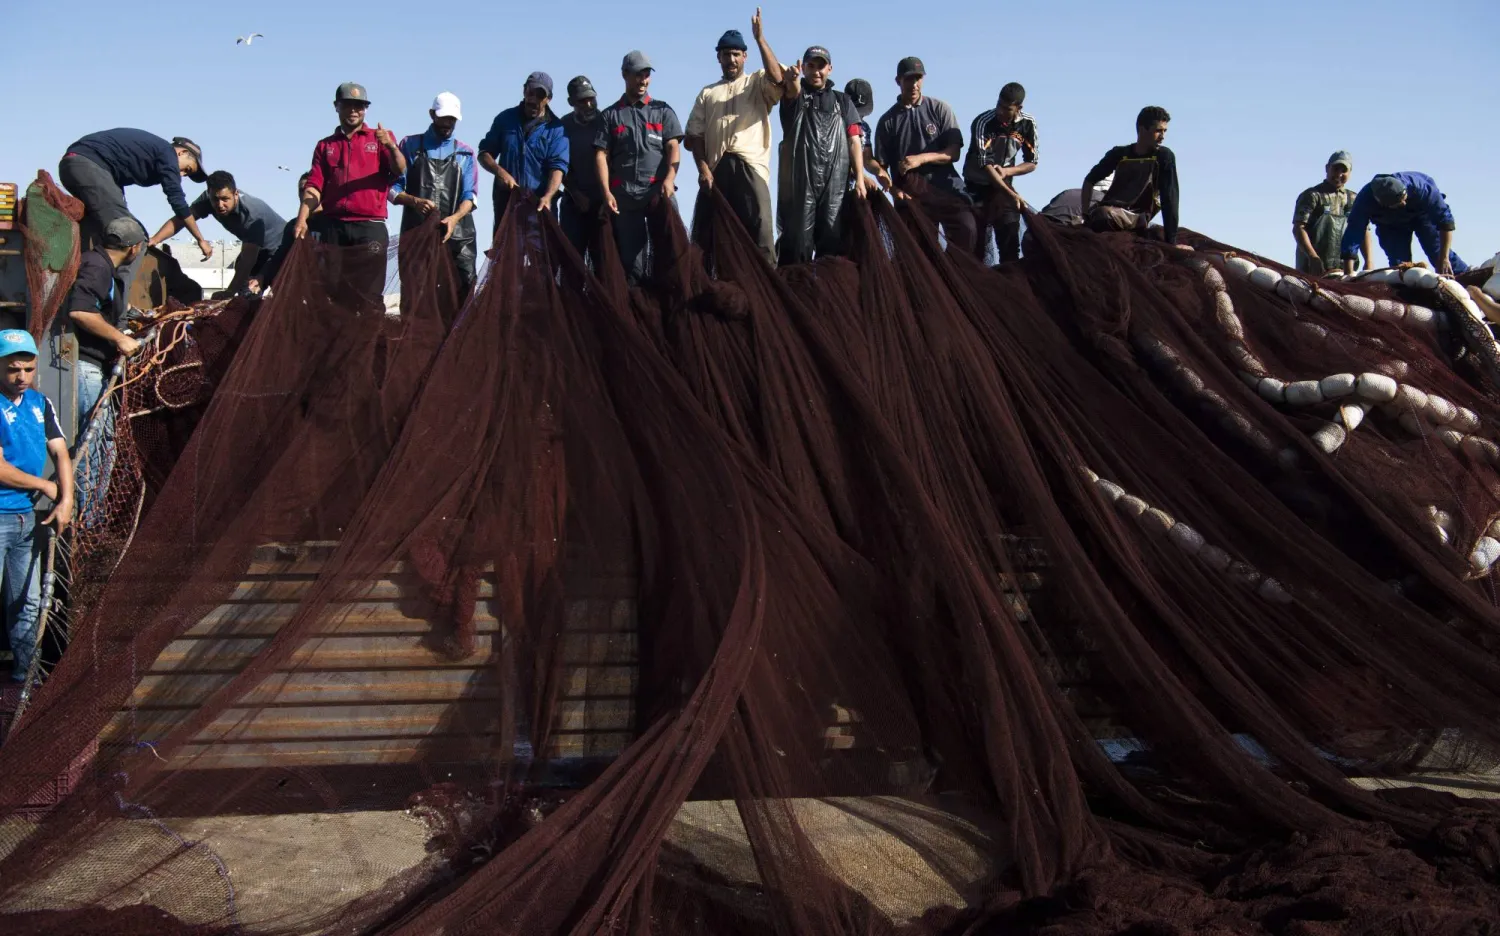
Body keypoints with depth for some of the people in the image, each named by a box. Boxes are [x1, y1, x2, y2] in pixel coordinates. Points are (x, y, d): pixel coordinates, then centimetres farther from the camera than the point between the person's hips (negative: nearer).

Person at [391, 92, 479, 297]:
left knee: (463, 291, -11)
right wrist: (414, 201, -13)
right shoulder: (410, 145, 13)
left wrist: (455, 217, -15)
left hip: (457, 233, 1)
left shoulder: (465, 153, 16)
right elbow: (393, 188, 7)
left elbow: (469, 195, 5)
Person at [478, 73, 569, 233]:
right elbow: (484, 153, 10)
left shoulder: (556, 128, 0)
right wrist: (500, 171, -12)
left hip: (540, 202, -2)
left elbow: (558, 166, -11)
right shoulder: (505, 119, 9)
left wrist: (548, 196, -30)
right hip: (506, 198, 2)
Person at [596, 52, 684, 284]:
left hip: (659, 191, -1)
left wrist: (669, 179, -16)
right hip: (624, 194, 1)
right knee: (630, 255, 1)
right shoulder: (610, 115, 14)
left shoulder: (663, 110, 14)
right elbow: (601, 155, 6)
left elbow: (673, 148, 3)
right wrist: (607, 192, -8)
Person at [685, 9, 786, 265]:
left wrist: (760, 38, -12)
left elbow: (777, 79, -11)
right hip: (717, 167, 4)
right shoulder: (707, 93, 22)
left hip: (750, 164, -3)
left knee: (759, 225, -16)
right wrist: (703, 168, -3)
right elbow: (694, 135, 13)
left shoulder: (757, 83, 14)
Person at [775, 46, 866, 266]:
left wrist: (859, 179, -1)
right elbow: (792, 90, -15)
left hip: (835, 181, 2)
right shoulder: (795, 95, 12)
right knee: (798, 240, -7)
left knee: (833, 241, -1)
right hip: (800, 179, -2)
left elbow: (854, 140, 11)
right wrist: (792, 79, -41)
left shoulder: (842, 101, 19)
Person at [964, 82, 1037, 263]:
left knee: (1011, 246, -2)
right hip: (977, 187, -4)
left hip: (1004, 187, 4)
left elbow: (1031, 163, 2)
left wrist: (1006, 171, -17)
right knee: (976, 244, -7)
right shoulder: (983, 122, -20)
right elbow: (985, 164, -25)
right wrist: (1011, 195, -31)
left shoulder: (1027, 124, -6)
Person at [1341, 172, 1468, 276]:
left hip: (1423, 214, -1)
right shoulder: (1365, 200, -39)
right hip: (1390, 225, 2)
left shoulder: (1421, 187, -41)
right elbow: (1352, 237, -37)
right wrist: (1349, 275, -41)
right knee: (1399, 264, -9)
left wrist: (1444, 258, -40)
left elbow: (1445, 220, -36)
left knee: (1439, 253, -15)